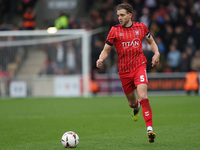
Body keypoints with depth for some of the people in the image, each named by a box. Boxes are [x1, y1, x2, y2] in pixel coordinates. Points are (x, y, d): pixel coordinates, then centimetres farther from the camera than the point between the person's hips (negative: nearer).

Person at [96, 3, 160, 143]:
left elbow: (151, 41, 21)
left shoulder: (141, 27, 4)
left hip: (139, 66, -1)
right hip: (124, 71, 2)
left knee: (143, 97, -22)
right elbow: (106, 50, 4)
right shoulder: (115, 30, 0)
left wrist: (156, 53, 2)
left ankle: (150, 129, -21)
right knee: (132, 102, 13)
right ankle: (136, 108, 53)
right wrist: (101, 59, -17)